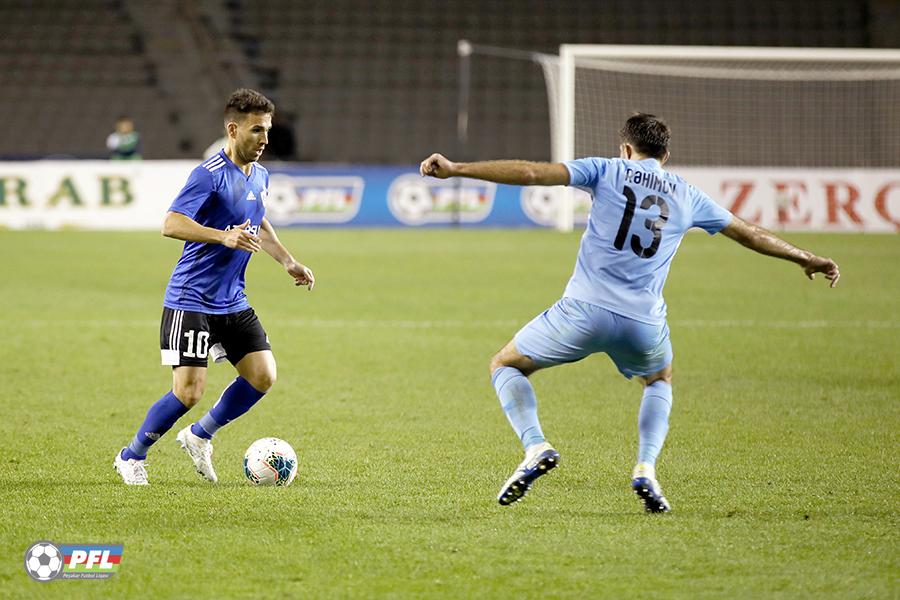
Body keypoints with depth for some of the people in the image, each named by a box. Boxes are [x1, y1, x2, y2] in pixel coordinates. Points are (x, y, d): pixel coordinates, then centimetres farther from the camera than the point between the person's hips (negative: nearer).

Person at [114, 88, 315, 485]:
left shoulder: (260, 176, 10)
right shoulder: (209, 175, -17)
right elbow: (171, 224, -26)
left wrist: (288, 263, 21)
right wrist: (225, 236, -35)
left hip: (233, 302, 8)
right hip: (191, 301, -8)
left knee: (262, 376, -2)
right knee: (189, 391, -12)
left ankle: (199, 437, 19)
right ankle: (131, 457, 10)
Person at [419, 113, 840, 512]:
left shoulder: (608, 171, 8)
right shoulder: (687, 196, 17)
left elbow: (531, 173, -2)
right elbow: (749, 234, 28)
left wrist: (455, 170, -1)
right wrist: (807, 260, 43)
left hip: (585, 310, -3)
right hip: (643, 323, 3)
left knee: (505, 366, 18)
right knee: (660, 382, 35)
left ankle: (535, 448, -8)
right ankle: (645, 468, 10)